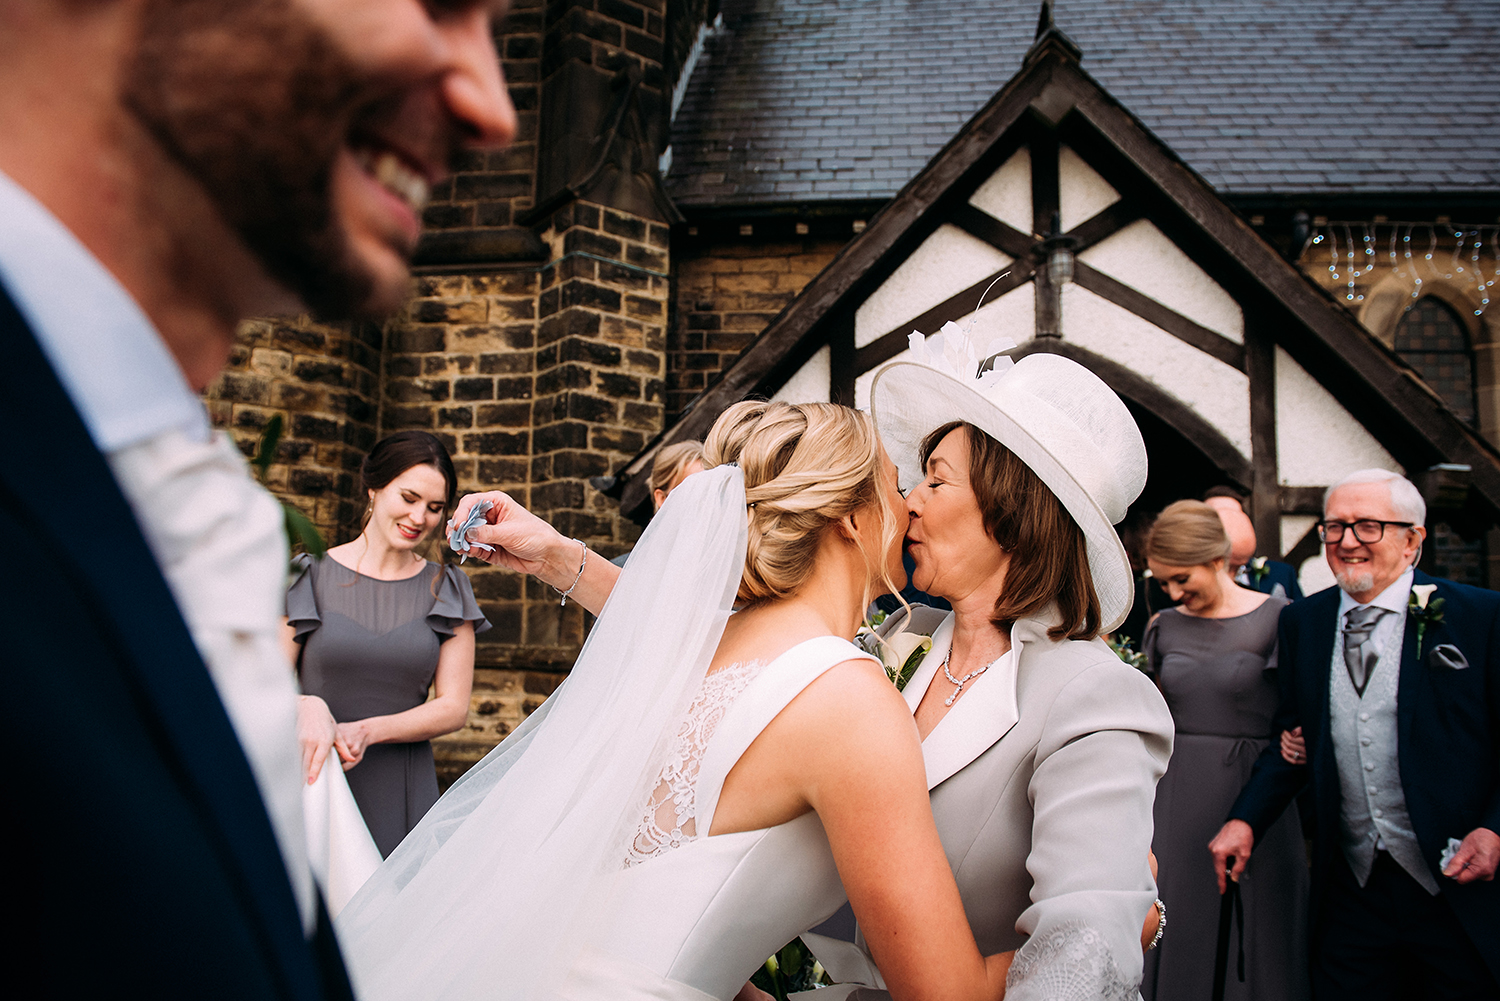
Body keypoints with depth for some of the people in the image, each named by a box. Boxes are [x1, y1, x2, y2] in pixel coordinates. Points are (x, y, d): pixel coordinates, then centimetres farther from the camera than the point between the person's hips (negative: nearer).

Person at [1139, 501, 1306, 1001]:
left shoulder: (1277, 618, -5)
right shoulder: (1164, 627, 8)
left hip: (1250, 794, -4)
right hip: (1176, 801, 4)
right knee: (1180, 927, 9)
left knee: (1251, 937, 6)